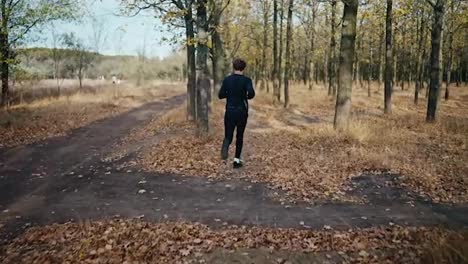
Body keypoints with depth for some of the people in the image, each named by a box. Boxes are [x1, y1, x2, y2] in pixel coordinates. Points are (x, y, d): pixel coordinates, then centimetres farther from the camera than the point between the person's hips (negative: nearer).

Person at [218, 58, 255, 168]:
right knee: (239, 136, 14)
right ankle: (237, 160, 16)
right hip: (242, 111, -1)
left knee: (228, 135, 7)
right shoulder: (246, 80, -6)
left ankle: (225, 147, -28)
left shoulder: (227, 79, 0)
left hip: (229, 111, 1)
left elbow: (220, 95, 0)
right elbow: (251, 93, -23)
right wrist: (246, 97, -1)